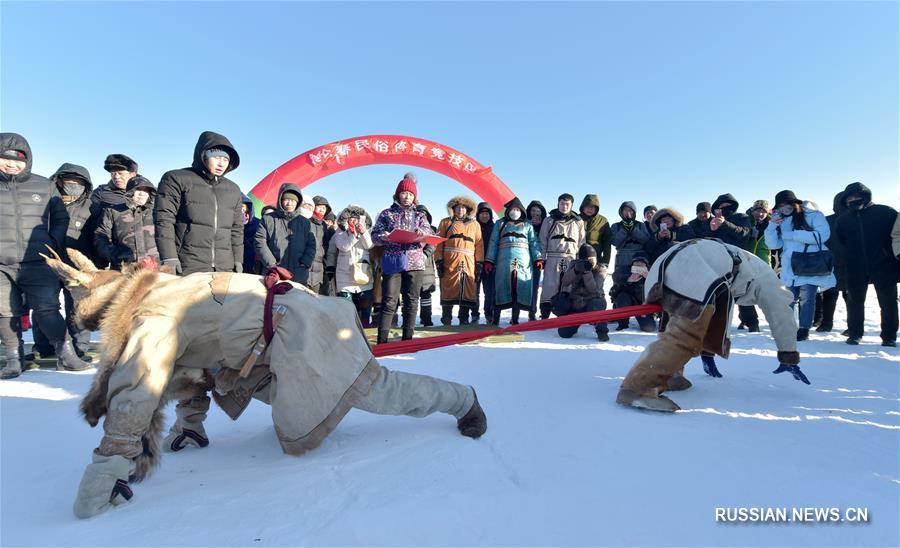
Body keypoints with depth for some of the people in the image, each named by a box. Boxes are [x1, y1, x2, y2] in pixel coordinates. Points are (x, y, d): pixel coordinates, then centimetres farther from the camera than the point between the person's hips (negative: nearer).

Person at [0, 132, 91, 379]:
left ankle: (66, 354, 4)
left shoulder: (44, 186, 10)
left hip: (38, 263, -1)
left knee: (47, 309, -4)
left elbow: (61, 218, 17)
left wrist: (54, 244, 5)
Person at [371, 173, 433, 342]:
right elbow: (375, 235, 4)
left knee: (411, 302, 4)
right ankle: (382, 339, -4)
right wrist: (389, 237, -17)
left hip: (414, 263, 2)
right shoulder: (387, 214, 10)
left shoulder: (420, 216, 15)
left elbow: (431, 236, 4)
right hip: (392, 263, -2)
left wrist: (422, 233, -19)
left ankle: (408, 338, 11)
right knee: (389, 301, -7)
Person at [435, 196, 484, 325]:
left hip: (468, 264, 2)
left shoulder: (475, 224, 18)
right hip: (449, 263, -2)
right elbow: (439, 243, 5)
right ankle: (446, 322, 7)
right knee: (448, 292, -1)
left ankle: (464, 321, 9)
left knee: (467, 293, 0)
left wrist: (479, 264, 2)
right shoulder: (445, 222, 13)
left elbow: (479, 245, 11)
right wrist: (439, 262, -5)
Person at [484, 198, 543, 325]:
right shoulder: (500, 224, 16)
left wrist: (538, 259, -3)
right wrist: (489, 261, 1)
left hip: (523, 261, 1)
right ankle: (495, 320, 2)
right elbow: (493, 243, 10)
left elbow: (534, 242, 10)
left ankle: (515, 320, 7)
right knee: (501, 288, -4)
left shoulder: (528, 225, 17)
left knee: (519, 289, -1)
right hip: (504, 261, -1)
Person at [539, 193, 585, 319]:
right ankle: (544, 316, -6)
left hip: (571, 259, 1)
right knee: (549, 287, -8)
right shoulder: (549, 221, 11)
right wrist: (542, 258, 1)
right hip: (553, 258, -1)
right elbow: (542, 241, 9)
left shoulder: (578, 222, 13)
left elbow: (582, 243, 12)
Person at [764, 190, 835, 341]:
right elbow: (773, 244, 9)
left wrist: (792, 234, -15)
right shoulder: (782, 221, 15)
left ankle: (804, 330, 2)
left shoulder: (813, 215, 0)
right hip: (790, 268, 4)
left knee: (806, 298, -5)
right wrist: (772, 225, -5)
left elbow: (823, 234, -15)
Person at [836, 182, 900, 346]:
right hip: (856, 269, 2)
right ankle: (854, 334, 16)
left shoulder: (886, 212, -2)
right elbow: (841, 242, 16)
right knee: (855, 302, 7)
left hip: (884, 266, -2)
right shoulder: (843, 219, 6)